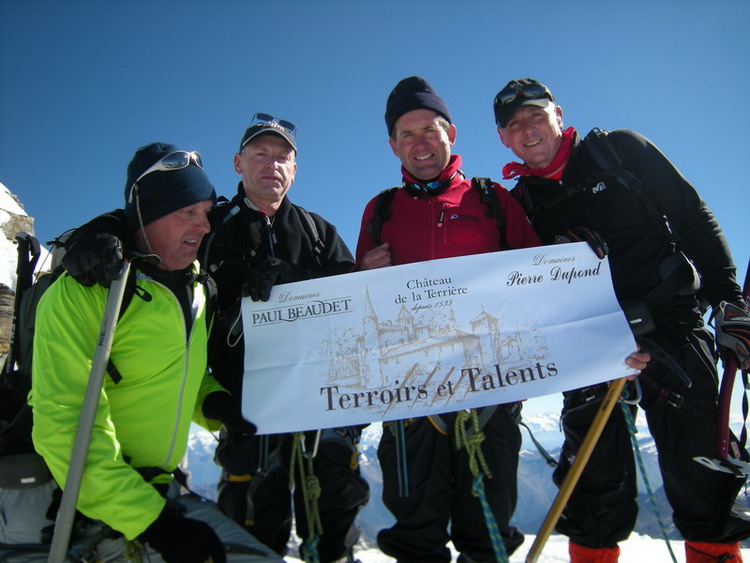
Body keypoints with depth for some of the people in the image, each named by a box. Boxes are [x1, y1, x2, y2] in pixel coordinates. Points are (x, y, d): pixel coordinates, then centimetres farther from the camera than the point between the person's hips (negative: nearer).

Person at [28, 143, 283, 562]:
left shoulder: (196, 289, 7)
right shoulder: (82, 291, -15)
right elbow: (65, 424, -21)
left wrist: (211, 400, -3)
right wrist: (148, 519, -23)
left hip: (161, 493, 6)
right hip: (77, 504, -5)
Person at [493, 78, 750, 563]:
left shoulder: (620, 150, 3)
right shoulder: (520, 204, 8)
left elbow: (695, 221, 3)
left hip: (668, 324, -1)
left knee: (697, 470, -2)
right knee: (596, 477, 3)